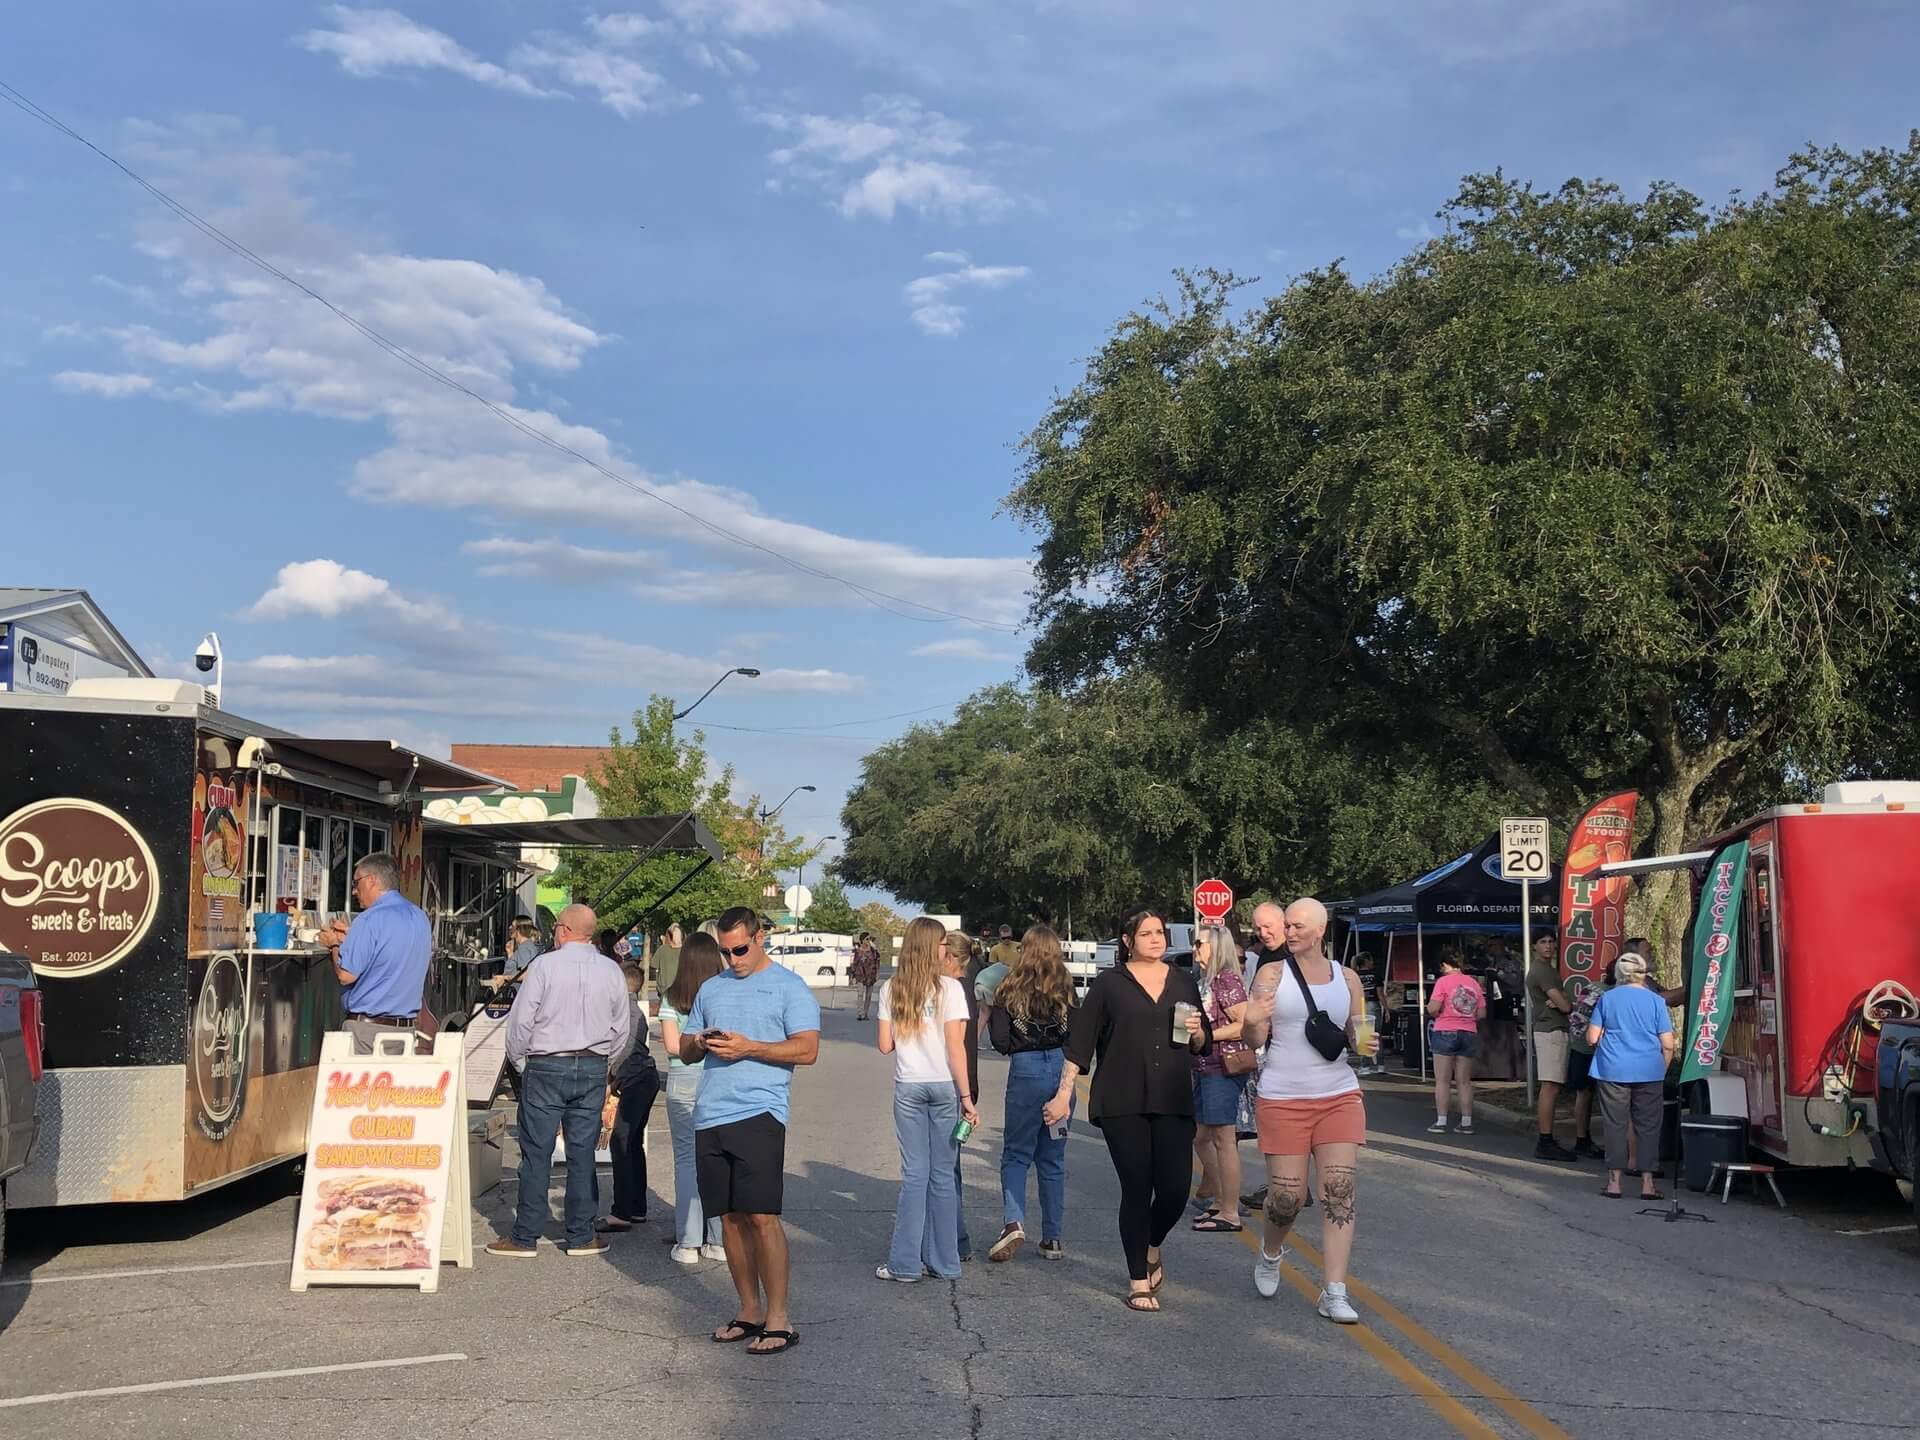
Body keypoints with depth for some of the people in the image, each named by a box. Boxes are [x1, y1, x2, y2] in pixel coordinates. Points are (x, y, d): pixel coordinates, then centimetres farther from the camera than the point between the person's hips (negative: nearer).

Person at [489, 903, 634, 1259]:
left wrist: (520, 1062, 7)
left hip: (546, 1067, -4)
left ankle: (525, 1237, 5)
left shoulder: (546, 965, -9)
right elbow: (623, 1027, 10)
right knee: (582, 1153, 9)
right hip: (593, 1069, 4)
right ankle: (581, 1236, 13)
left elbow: (520, 1020, -8)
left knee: (536, 1153, 1)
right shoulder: (611, 970, 3)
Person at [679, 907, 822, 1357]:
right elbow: (685, 1049, 24)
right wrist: (699, 1043, -1)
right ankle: (749, 1311, 19)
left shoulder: (789, 987, 2)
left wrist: (748, 1047, -14)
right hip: (710, 1117, 6)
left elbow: (807, 1049, -7)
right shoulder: (711, 989, 20)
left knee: (761, 1216, -11)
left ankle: (778, 1319, -5)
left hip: (758, 1113, -6)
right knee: (730, 1218, 9)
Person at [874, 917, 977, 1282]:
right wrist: (966, 1097, -7)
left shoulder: (891, 989, 2)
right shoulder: (949, 988, -7)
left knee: (914, 1174, 6)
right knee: (943, 1175, 6)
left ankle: (905, 1263, 5)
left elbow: (885, 1045, 3)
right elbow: (955, 1046, -10)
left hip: (908, 1087, 2)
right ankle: (943, 1262, 12)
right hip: (945, 1086, -2)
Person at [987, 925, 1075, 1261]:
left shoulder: (1010, 990, -3)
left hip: (1027, 1071, -2)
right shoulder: (1066, 989, 0)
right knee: (1053, 1158, 12)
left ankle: (1013, 1221, -14)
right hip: (1063, 1069, 2)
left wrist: (993, 1015, 12)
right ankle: (1053, 1238, 14)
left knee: (1016, 1154, 8)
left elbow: (1001, 1041, -6)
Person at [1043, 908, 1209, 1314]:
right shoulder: (1109, 983, 3)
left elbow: (1203, 1046, 21)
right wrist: (1064, 1094, -5)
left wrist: (1196, 1032, -2)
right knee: (1137, 1190, -2)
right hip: (1122, 1104, -3)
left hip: (1172, 1104, 3)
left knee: (1175, 1189, -5)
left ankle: (1152, 1249, 27)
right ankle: (1139, 1282, 10)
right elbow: (1081, 1040, 1)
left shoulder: (1184, 982, 13)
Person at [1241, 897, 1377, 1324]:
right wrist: (1252, 1023, -26)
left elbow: (1357, 1036, 16)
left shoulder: (1347, 979, 8)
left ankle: (1335, 1292, -3)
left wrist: (1365, 1045, -7)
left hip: (1339, 1096, 2)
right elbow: (1257, 1037, -4)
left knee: (1339, 1192, -6)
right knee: (1287, 1196, 0)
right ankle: (1271, 1252, 33)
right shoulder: (1272, 974, 0)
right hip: (1282, 1099, -2)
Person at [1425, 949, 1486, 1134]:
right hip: (1469, 1034, 4)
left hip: (1445, 1032, -4)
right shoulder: (1474, 983, 6)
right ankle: (1466, 1122, 10)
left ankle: (1441, 1122, 0)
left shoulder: (1443, 981, -9)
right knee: (1465, 1081, 10)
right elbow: (1482, 1014, 7)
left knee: (1442, 1080, 1)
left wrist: (1429, 1007, 7)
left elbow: (1432, 1009, -15)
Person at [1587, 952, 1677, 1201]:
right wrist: (1662, 1071, 12)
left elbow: (1592, 1038, 2)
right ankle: (1647, 1182, 5)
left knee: (1616, 1125, 6)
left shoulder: (1607, 998, 2)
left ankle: (1614, 1182, 6)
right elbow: (1668, 1044, -2)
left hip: (1613, 1070, 0)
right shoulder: (1656, 1001, 1)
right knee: (1647, 1126, 6)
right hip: (1649, 1072, 0)